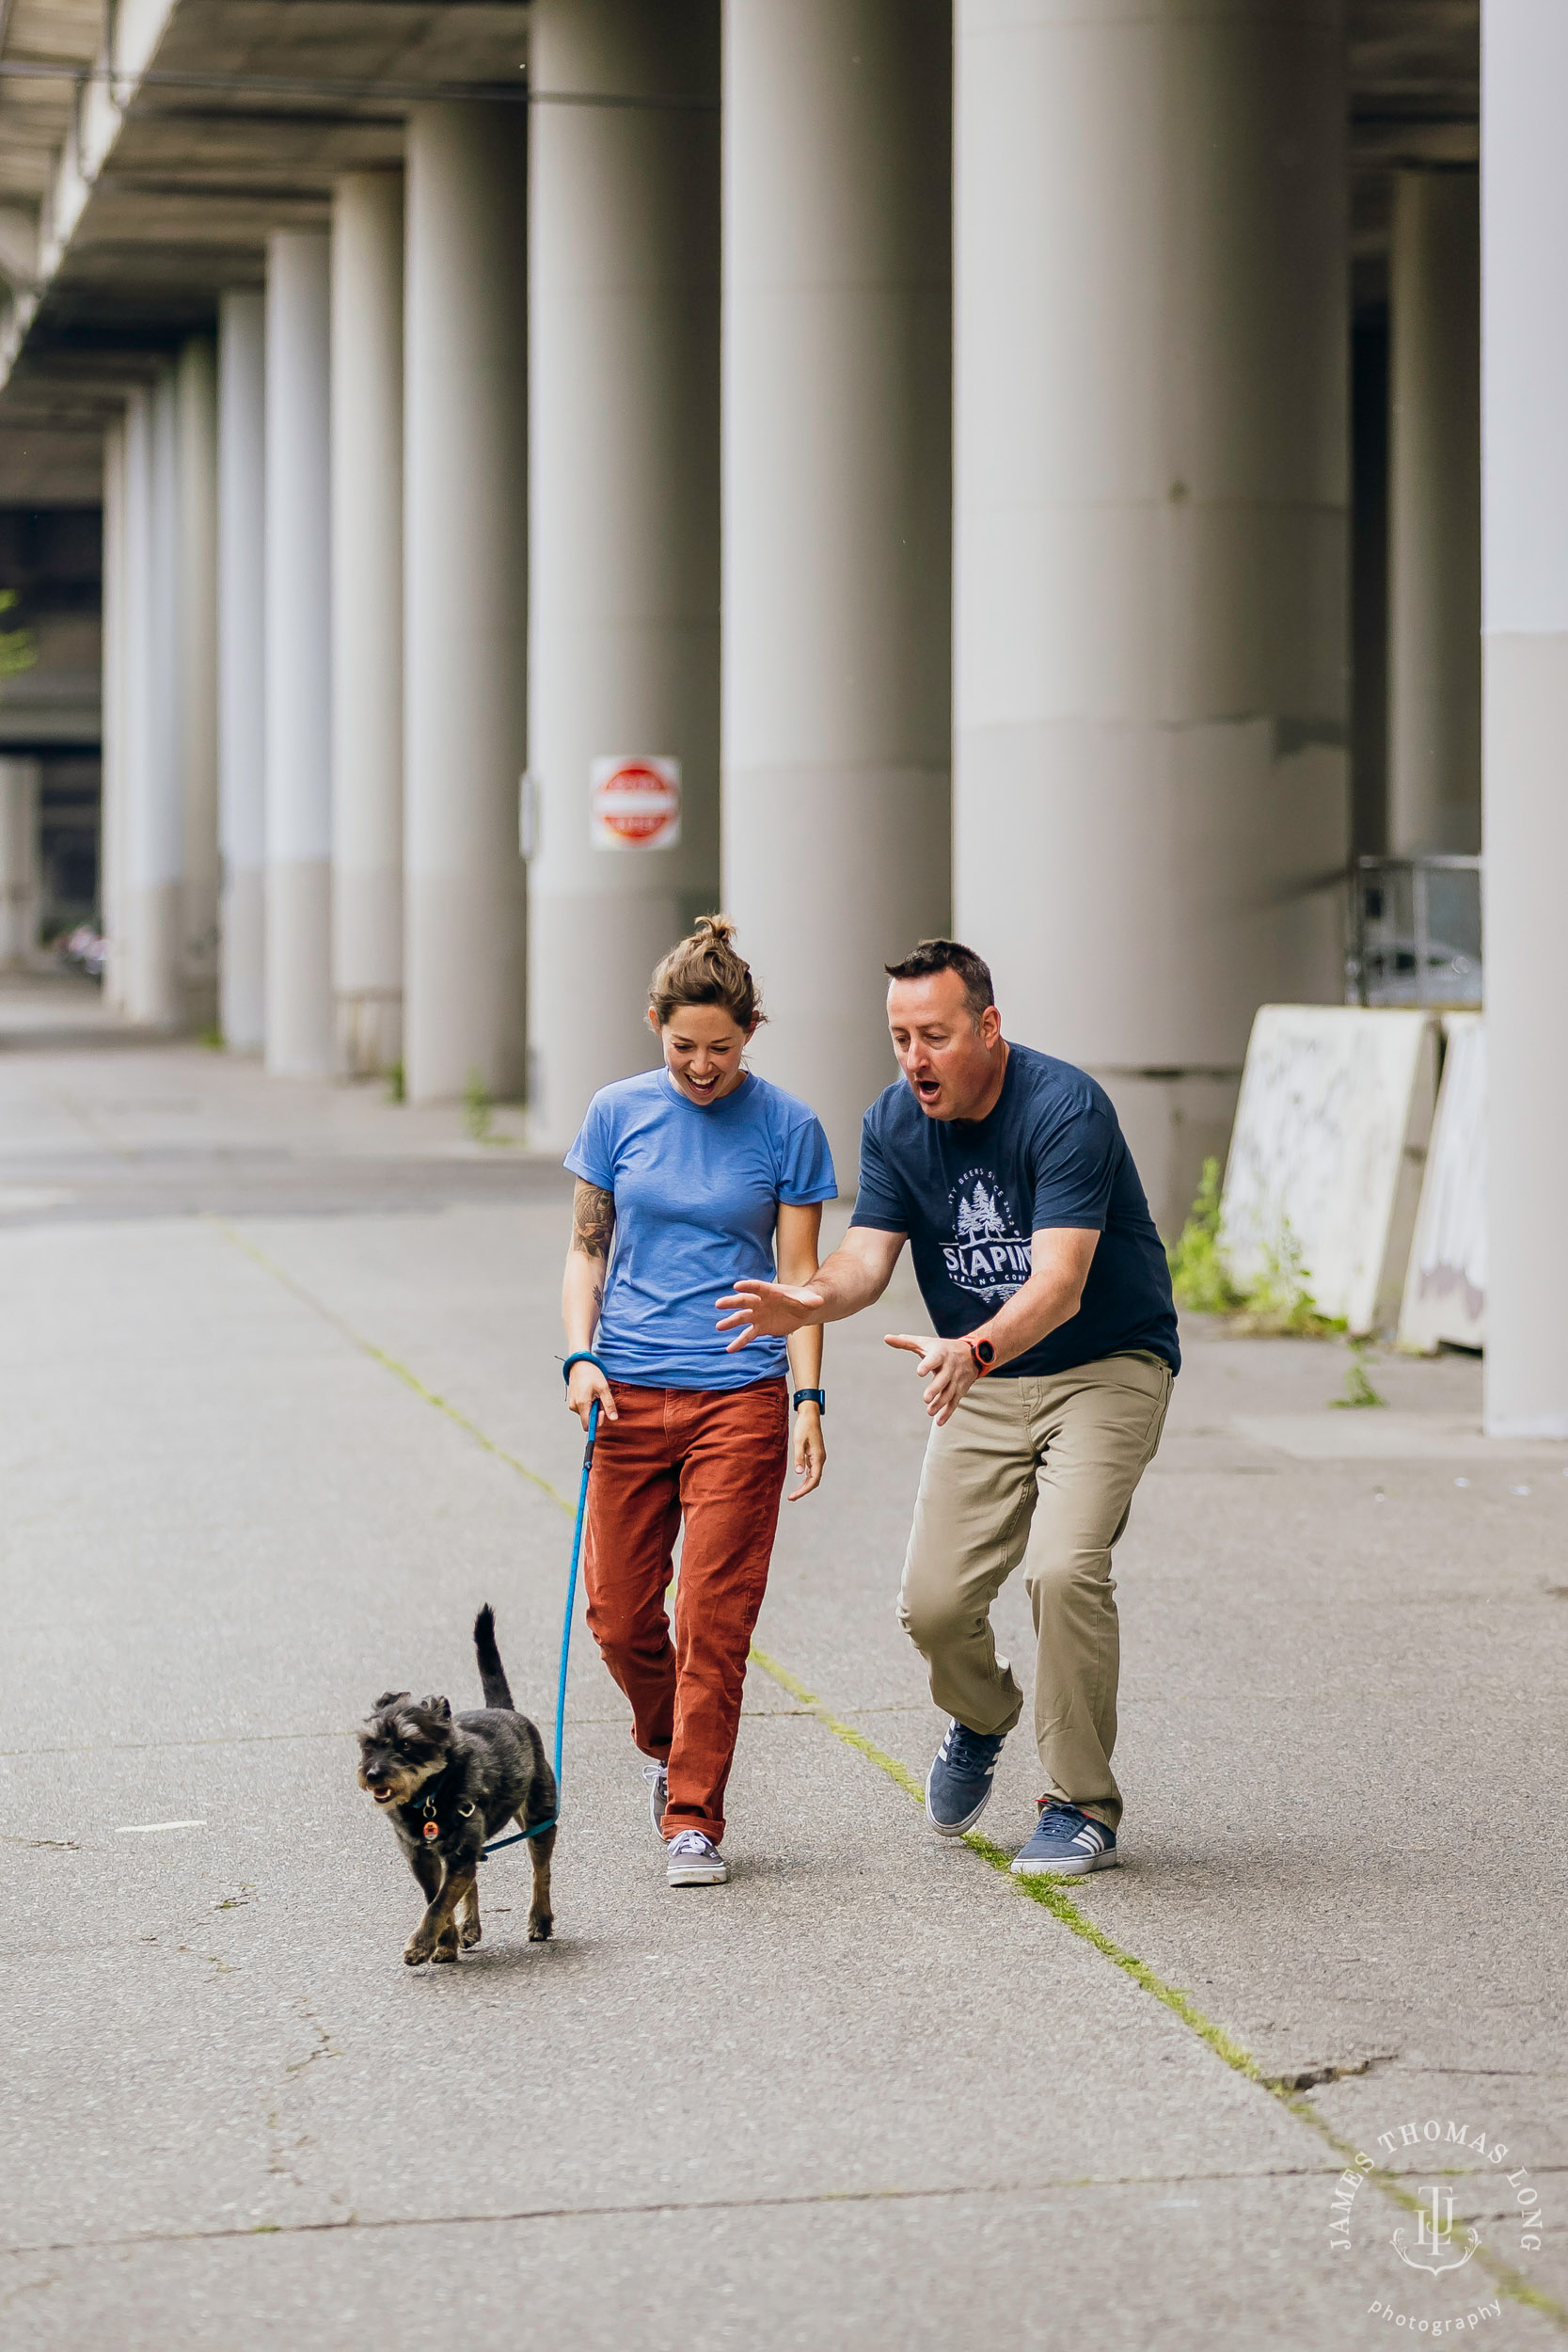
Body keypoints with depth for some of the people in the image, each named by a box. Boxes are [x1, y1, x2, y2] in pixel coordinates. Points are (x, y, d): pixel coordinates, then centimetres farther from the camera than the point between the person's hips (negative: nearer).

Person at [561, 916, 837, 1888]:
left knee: (715, 1615, -6)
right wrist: (580, 1355, -5)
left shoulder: (787, 1127, -1)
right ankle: (670, 1743, 33)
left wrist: (809, 1401, -7)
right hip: (629, 1395, 2)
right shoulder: (619, 1114, 3)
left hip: (740, 1396, -2)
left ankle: (694, 1818, 2)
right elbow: (588, 1247, 10)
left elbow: (801, 1276, 1)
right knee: (619, 1613, 4)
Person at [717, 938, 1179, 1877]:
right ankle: (981, 1721, 31)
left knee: (1065, 1568, -24)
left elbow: (1059, 1285, -33)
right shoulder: (894, 1123, -4)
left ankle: (1084, 1807, -8)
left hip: (1107, 1367, -5)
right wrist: (814, 1299, -34)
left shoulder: (1065, 1109, -24)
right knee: (934, 1604, -5)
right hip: (983, 1384, 5)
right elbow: (870, 1254, -11)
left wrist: (975, 1349, -51)